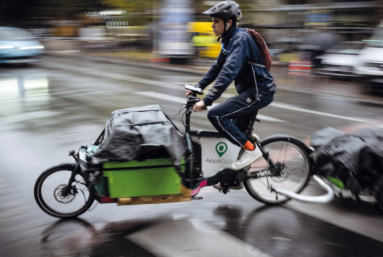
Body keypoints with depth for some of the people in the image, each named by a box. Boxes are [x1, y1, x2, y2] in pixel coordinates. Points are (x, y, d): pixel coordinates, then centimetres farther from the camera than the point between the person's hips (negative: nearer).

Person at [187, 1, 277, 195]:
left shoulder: (240, 39, -20)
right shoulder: (229, 40, 12)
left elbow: (229, 72, -32)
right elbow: (218, 67, 22)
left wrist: (206, 101, -36)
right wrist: (198, 86, 16)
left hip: (259, 92, -10)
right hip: (249, 91, 10)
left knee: (215, 115, -20)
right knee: (233, 130, 15)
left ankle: (251, 149, -9)